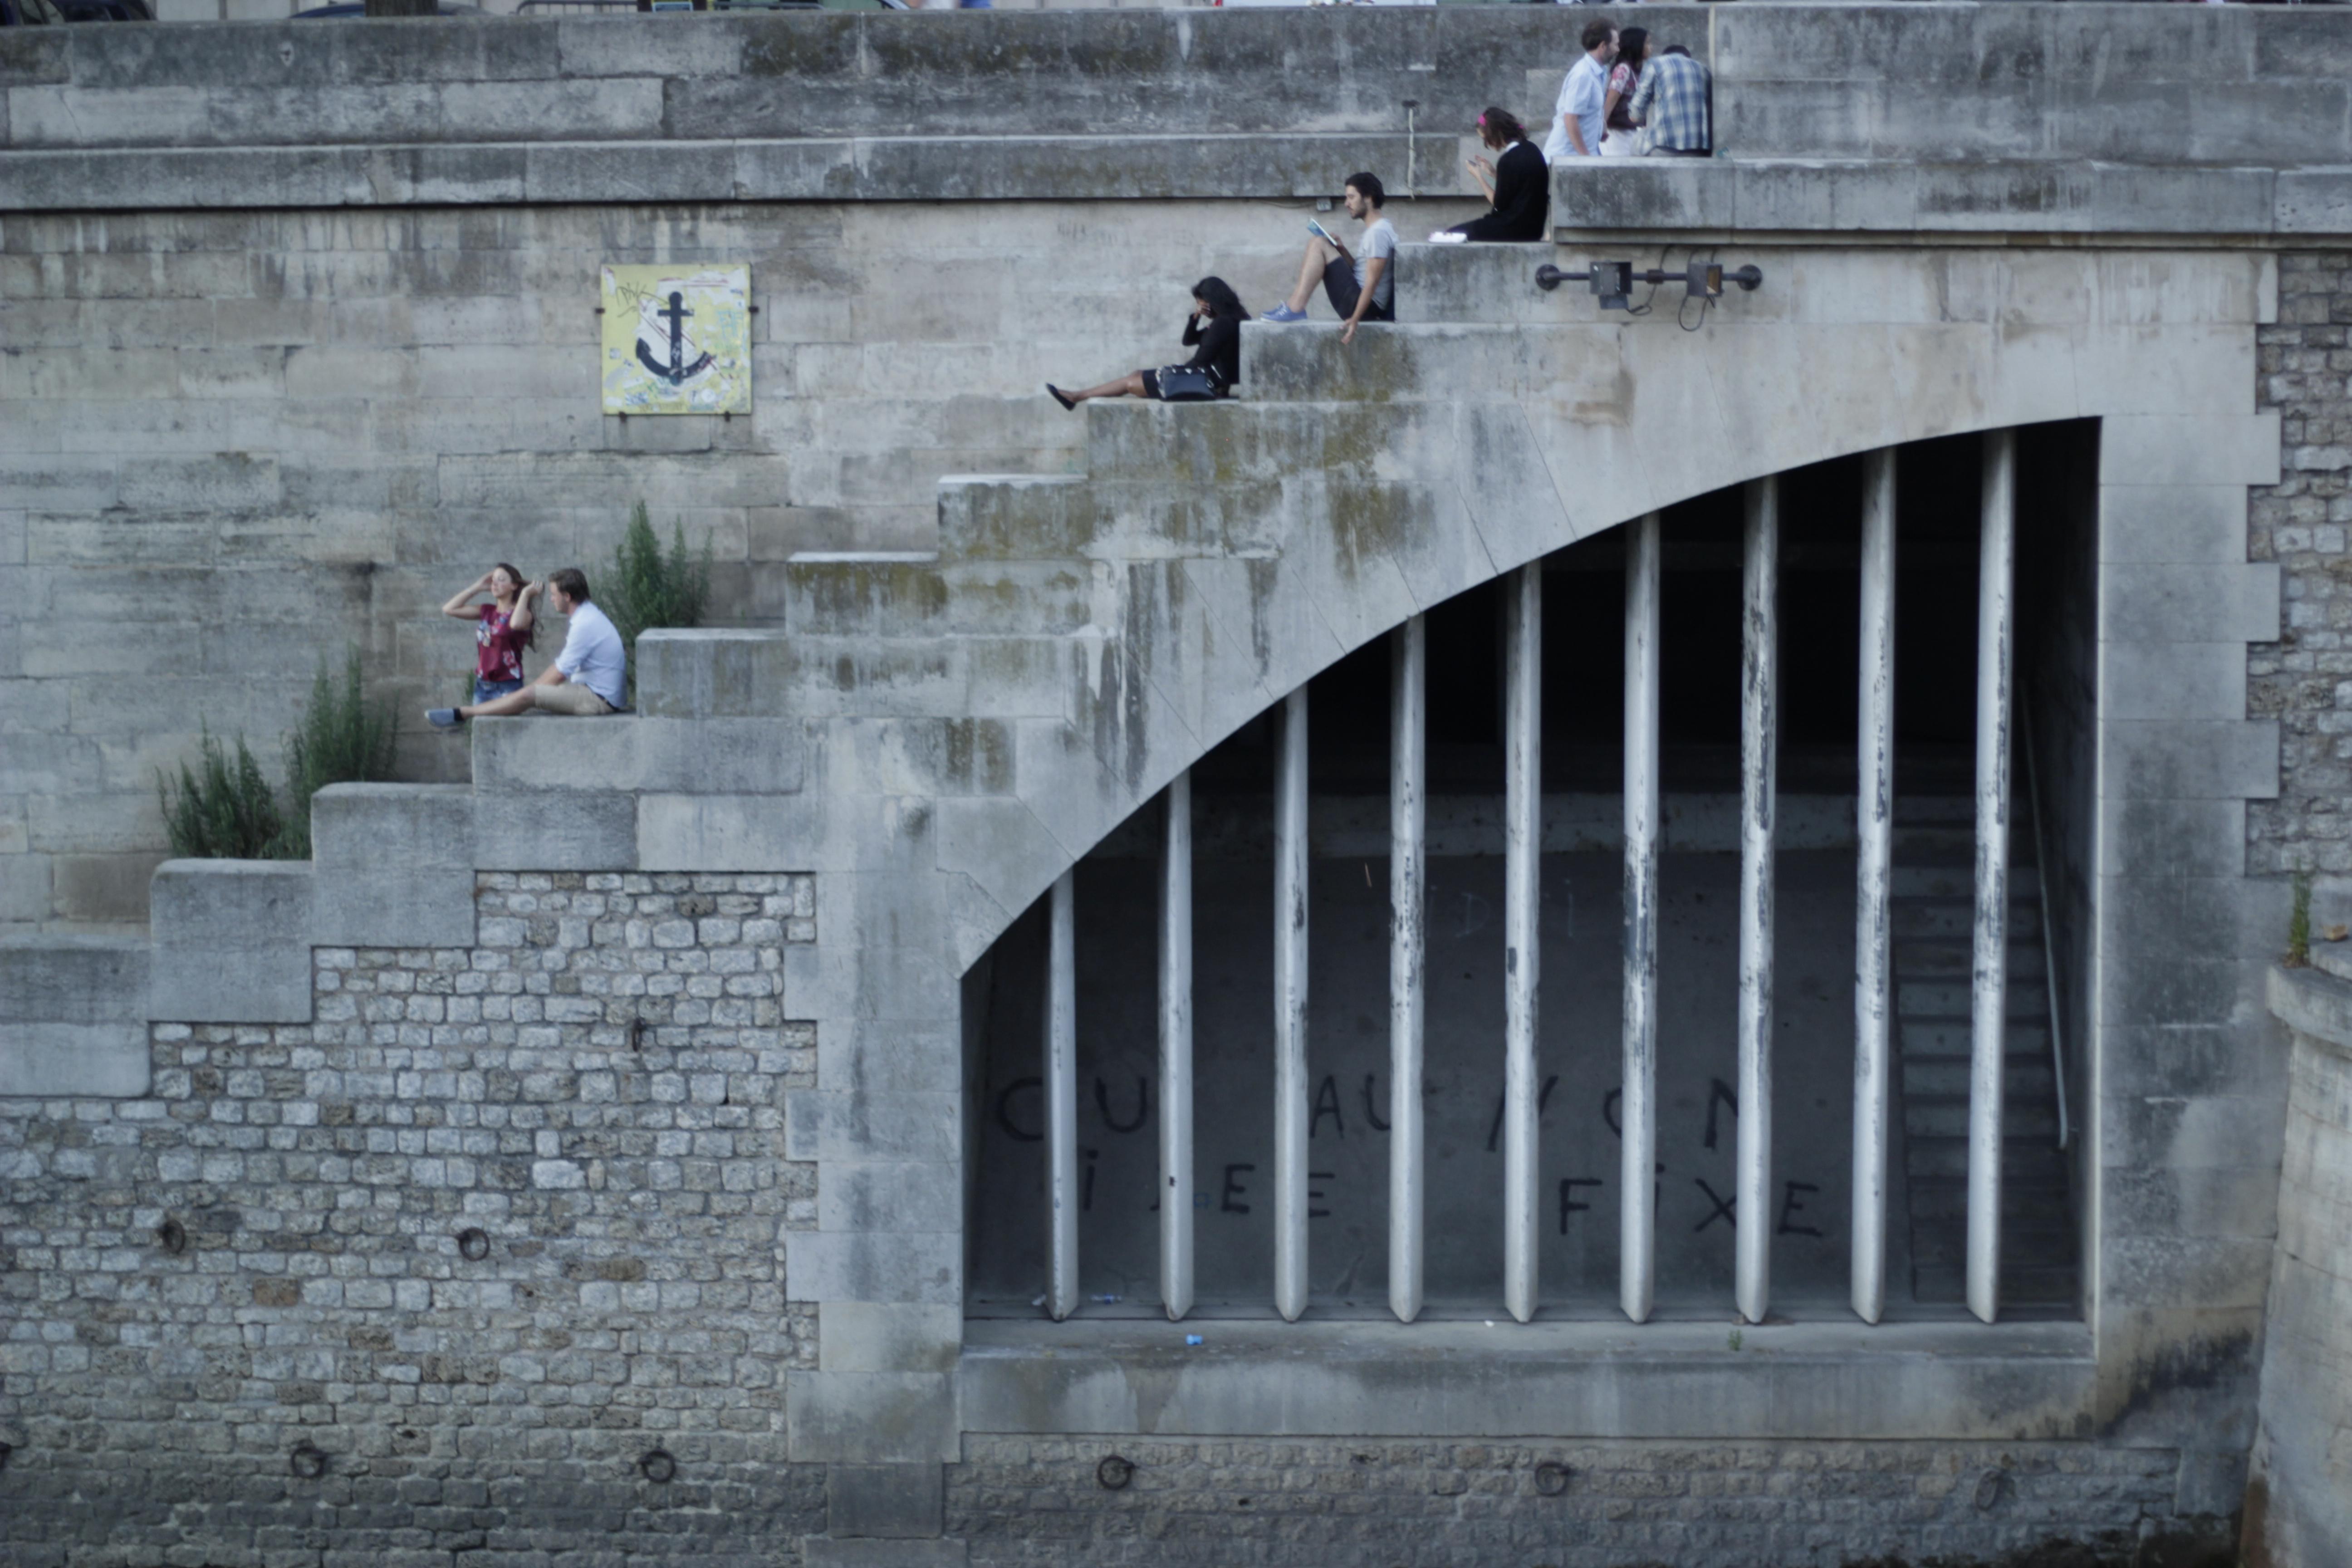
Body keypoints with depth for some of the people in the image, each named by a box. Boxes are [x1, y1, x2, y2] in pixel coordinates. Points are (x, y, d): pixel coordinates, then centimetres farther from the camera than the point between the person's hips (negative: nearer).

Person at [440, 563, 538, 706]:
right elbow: (449, 609, 9)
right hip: (482, 684, 6)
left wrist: (525, 594, -17)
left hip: (508, 686, -6)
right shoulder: (487, 612, 12)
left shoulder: (521, 613, -4)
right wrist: (477, 588, 9)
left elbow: (517, 623, -30)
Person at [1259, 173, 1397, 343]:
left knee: (1319, 245, -15)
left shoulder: (1379, 232, -14)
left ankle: (1295, 309, -19)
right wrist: (1341, 249, 4)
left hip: (1366, 308, -10)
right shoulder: (1374, 229, 18)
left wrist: (1355, 319, -27)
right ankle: (1294, 305, 3)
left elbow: (1372, 281, -21)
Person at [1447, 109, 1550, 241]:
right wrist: (1494, 173, 12)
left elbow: (1500, 205, -13)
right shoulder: (1529, 149, 7)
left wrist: (1479, 177, -4)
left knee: (1453, 234, -1)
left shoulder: (1508, 161, -19)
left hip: (1514, 230, -9)